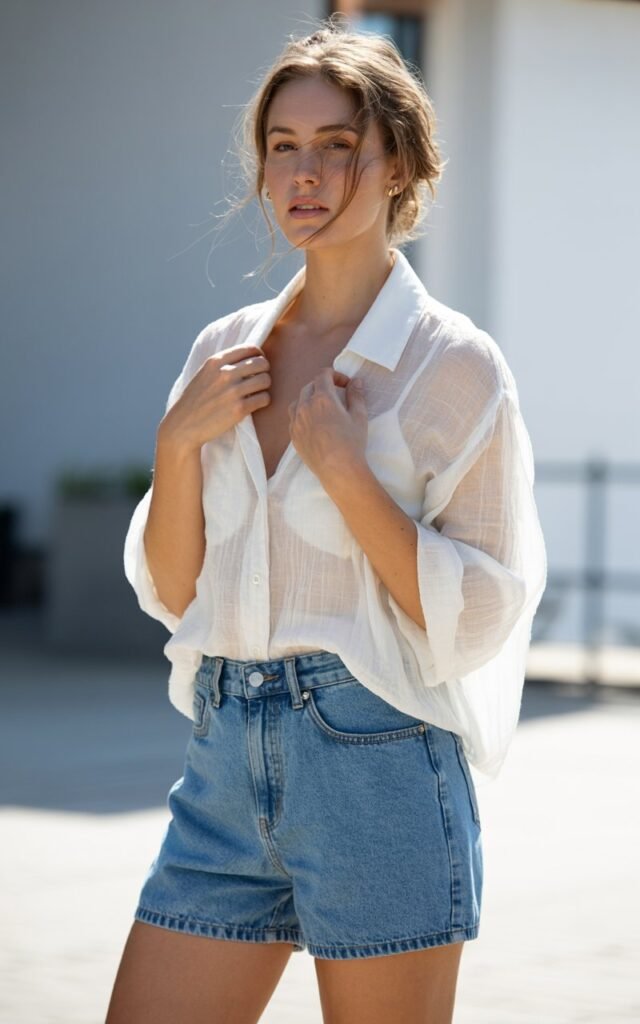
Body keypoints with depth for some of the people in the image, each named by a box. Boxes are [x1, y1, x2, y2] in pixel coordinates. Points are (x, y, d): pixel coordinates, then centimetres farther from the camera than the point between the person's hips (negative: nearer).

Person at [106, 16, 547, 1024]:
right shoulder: (224, 353, 11)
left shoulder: (453, 364, -5)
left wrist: (344, 466, -17)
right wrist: (178, 441, -3)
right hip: (227, 760, 5)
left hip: (378, 763, -5)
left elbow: (475, 618, -10)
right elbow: (170, 593, 12)